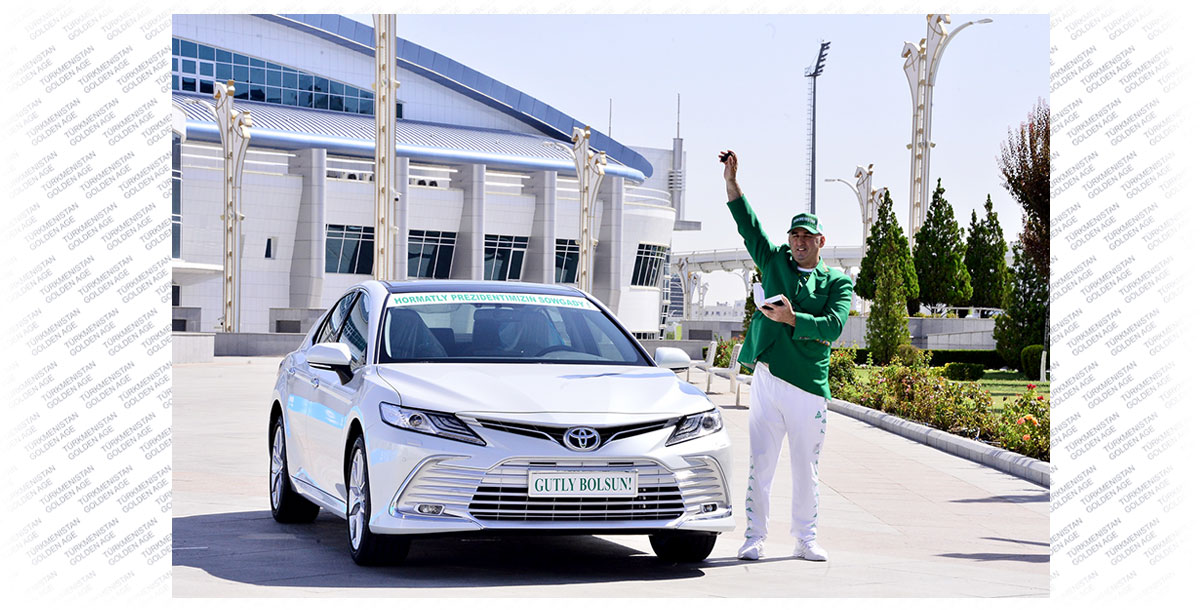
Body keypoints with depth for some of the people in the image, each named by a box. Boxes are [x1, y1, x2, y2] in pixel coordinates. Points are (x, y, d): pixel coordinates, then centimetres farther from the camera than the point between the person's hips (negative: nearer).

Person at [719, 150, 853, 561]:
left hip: (808, 385, -1)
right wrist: (731, 181, -5)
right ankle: (754, 538, 5)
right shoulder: (775, 263, 14)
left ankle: (805, 539, 18)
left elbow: (833, 326, -8)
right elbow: (748, 226, 5)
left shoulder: (837, 281, 7)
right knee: (760, 465, -1)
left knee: (806, 470, 6)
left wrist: (792, 319, -20)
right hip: (767, 379, 1)